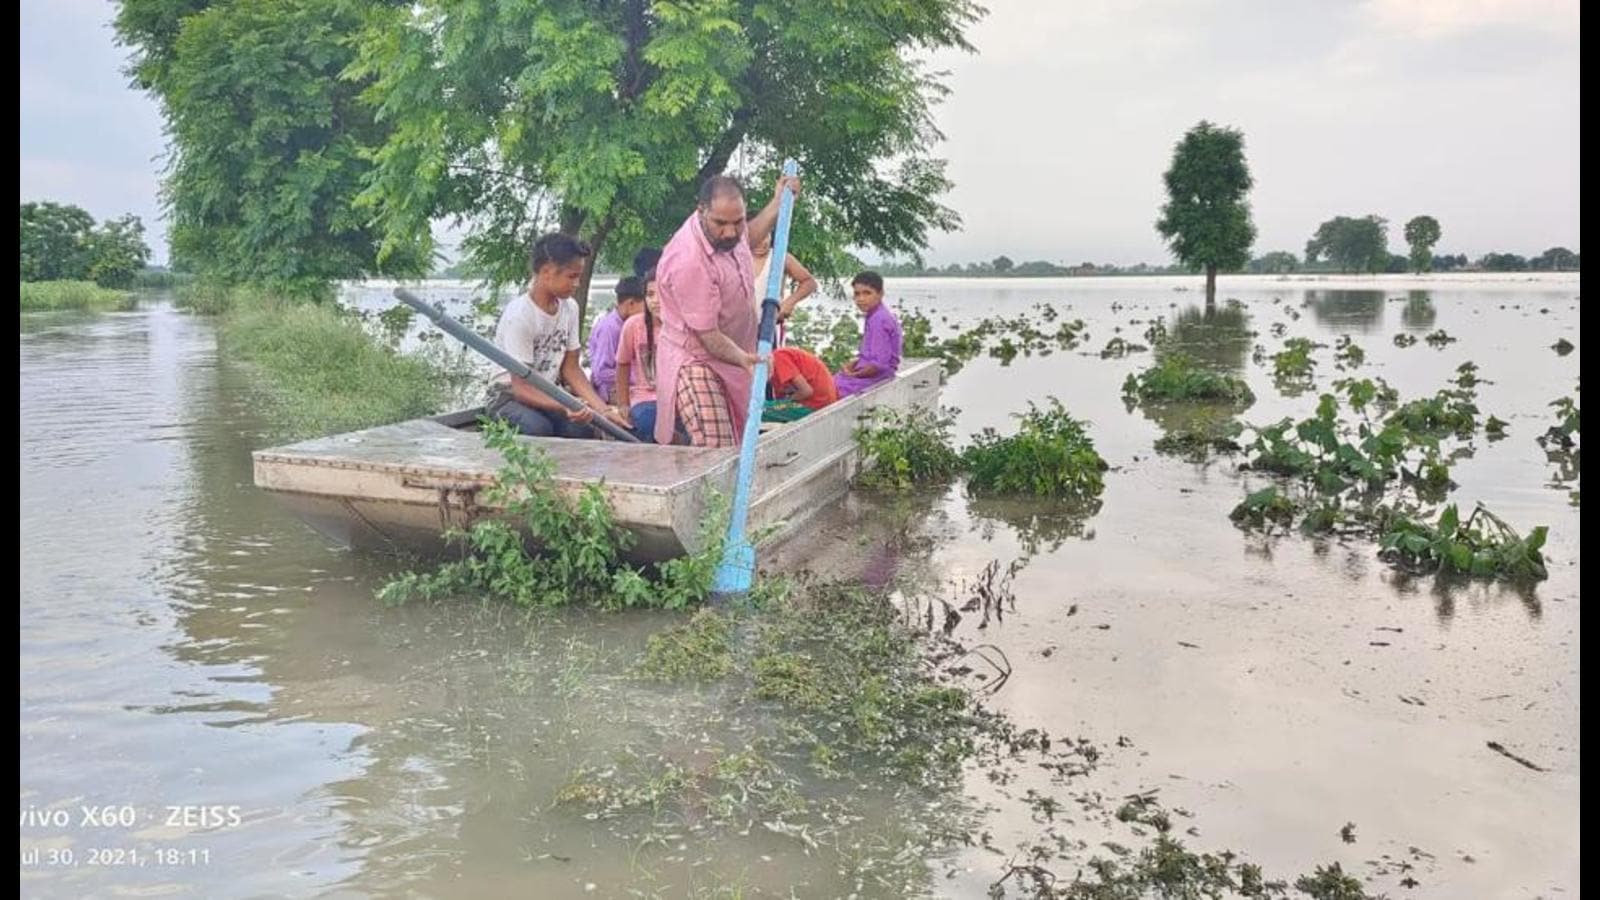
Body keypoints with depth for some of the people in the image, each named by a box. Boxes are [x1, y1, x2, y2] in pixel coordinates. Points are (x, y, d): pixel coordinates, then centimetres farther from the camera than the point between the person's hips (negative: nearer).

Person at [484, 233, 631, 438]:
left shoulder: (569, 308, -1)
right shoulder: (518, 315, -21)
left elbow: (571, 368, 3)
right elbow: (521, 387, -23)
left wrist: (604, 410, -11)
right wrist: (565, 407, -40)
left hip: (546, 394, 5)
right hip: (509, 396, -5)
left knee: (582, 428, -26)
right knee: (538, 428, -37)